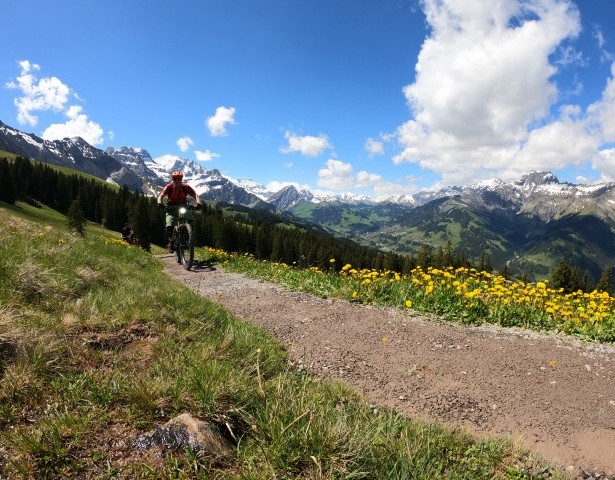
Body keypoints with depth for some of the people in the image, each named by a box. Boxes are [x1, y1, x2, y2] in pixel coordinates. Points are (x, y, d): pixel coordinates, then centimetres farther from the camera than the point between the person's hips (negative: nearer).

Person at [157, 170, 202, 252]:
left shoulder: (186, 187, -15)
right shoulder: (169, 187, -16)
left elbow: (195, 195, -23)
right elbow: (161, 196, -25)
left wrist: (199, 203, -43)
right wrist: (160, 203, -48)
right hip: (171, 208, 0)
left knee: (190, 220, -26)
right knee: (169, 225, -18)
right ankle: (170, 243, 3)